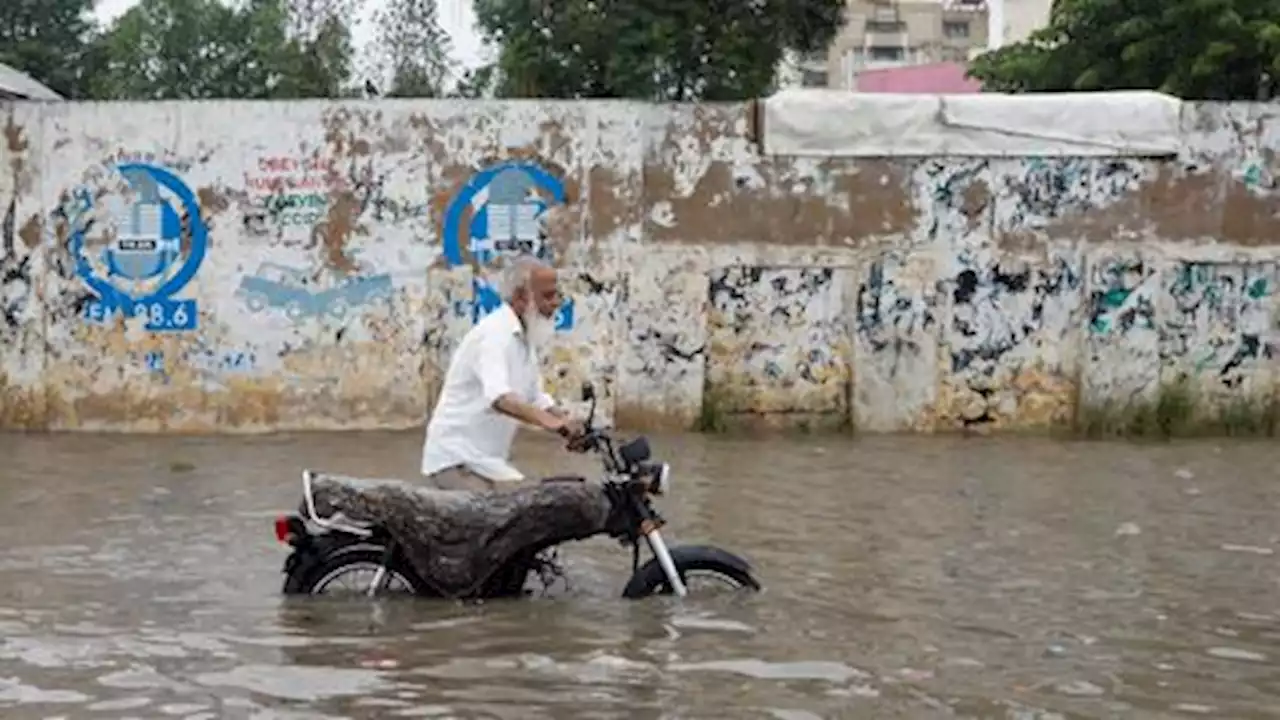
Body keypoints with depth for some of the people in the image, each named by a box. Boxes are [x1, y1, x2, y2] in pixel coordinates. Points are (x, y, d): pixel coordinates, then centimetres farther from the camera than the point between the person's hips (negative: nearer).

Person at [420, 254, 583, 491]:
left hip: (488, 460, 10)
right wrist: (549, 421, -49)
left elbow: (537, 399, 18)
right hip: (457, 460, -10)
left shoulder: (524, 340, 13)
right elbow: (499, 397, -36)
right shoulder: (495, 334, -18)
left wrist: (568, 425, -1)